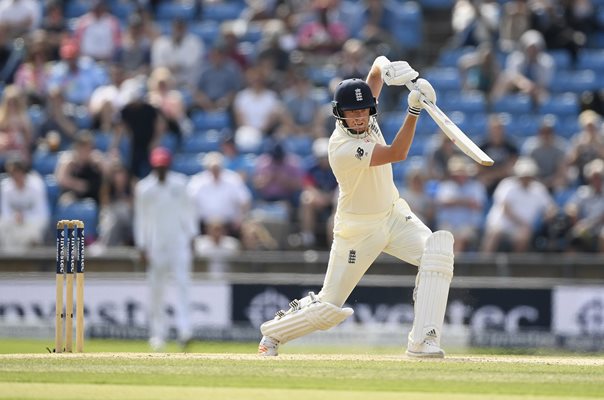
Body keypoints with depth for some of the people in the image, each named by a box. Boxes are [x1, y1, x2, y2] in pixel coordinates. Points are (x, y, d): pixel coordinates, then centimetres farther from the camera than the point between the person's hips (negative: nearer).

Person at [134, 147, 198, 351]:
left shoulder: (179, 183, 3)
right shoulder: (143, 188, -1)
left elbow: (187, 211, 9)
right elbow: (140, 218, 1)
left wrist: (191, 237, 3)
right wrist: (141, 247, -2)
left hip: (179, 242, 1)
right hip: (155, 245, -1)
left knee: (183, 282, -11)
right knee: (156, 290, 2)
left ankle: (184, 329, -16)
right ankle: (158, 333, 10)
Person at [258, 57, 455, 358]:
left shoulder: (365, 113, -8)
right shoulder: (343, 149, -29)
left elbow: (378, 66, -2)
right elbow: (396, 153, -34)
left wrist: (386, 68, -26)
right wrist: (414, 110, -42)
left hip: (392, 214, 6)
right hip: (358, 229, -6)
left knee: (438, 247, -22)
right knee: (328, 308, 1)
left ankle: (422, 342, -24)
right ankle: (273, 333, 32)